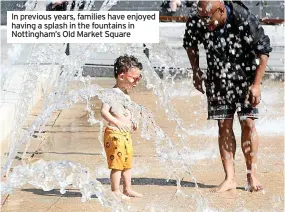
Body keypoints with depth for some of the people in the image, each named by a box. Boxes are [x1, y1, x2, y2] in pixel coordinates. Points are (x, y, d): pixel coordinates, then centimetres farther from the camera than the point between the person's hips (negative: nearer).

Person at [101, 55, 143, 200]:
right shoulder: (113, 93, -16)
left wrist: (132, 123, 10)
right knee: (117, 164, -5)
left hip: (126, 134, 10)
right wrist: (117, 123, -35)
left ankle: (127, 189, 26)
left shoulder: (126, 95, 14)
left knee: (127, 163, 16)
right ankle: (115, 191, 1)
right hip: (114, 134, -10)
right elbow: (104, 111, -27)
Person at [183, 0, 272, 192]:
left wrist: (256, 84, -17)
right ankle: (230, 178, 1)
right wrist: (196, 71, 3)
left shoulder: (245, 21, -27)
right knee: (224, 125, -1)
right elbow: (190, 44, 7)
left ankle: (252, 175, 4)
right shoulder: (196, 22, -17)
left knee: (248, 123, -8)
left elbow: (264, 51, -16)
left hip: (244, 77, -3)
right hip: (217, 79, 3)